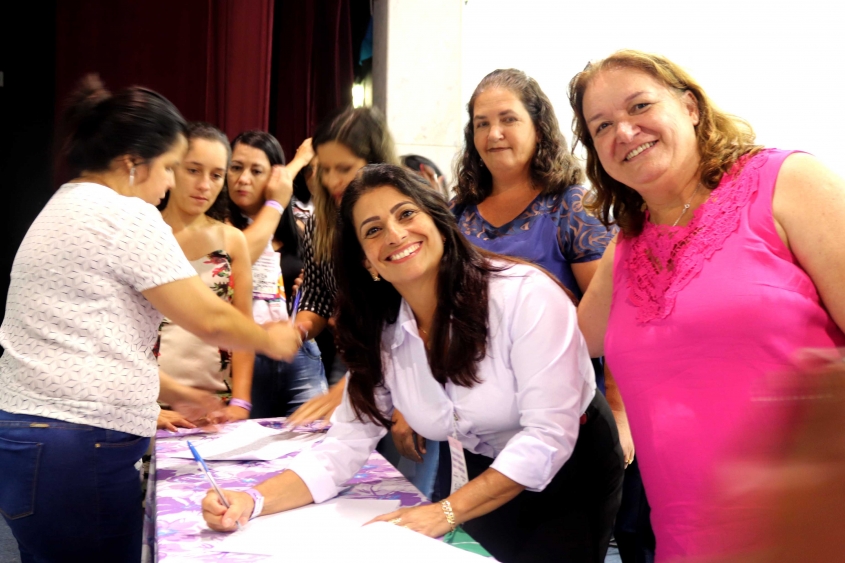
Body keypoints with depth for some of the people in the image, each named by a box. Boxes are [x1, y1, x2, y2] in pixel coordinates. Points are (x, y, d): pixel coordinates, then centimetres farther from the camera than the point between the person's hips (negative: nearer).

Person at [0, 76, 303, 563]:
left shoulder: (63, 209, 17)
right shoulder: (126, 215, -12)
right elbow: (209, 319, -11)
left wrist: (163, 388, 23)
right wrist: (270, 338, 8)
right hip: (79, 451, -10)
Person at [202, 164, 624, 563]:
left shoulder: (526, 296, -27)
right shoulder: (380, 335, -9)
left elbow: (548, 436, -28)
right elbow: (341, 449, -13)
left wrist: (447, 512, -30)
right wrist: (254, 501, -29)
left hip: (571, 475, -4)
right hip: (487, 484, 4)